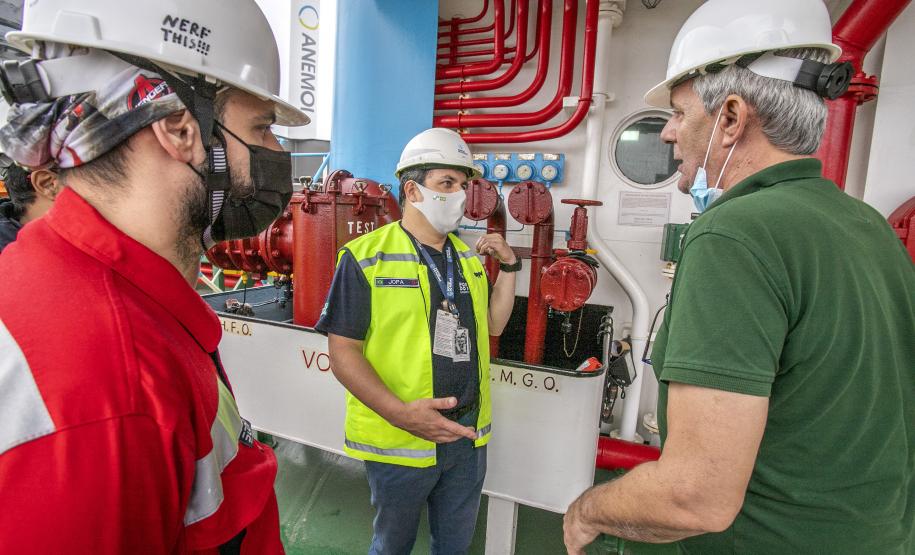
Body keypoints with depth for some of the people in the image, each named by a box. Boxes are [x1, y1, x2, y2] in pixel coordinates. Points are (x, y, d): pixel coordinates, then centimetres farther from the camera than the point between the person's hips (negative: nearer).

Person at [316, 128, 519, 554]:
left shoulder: (469, 258, 7)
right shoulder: (366, 258, -14)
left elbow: (493, 325, 12)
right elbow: (343, 350, -16)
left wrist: (509, 267, -1)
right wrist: (400, 413, -27)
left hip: (468, 436, 5)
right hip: (400, 439, -5)